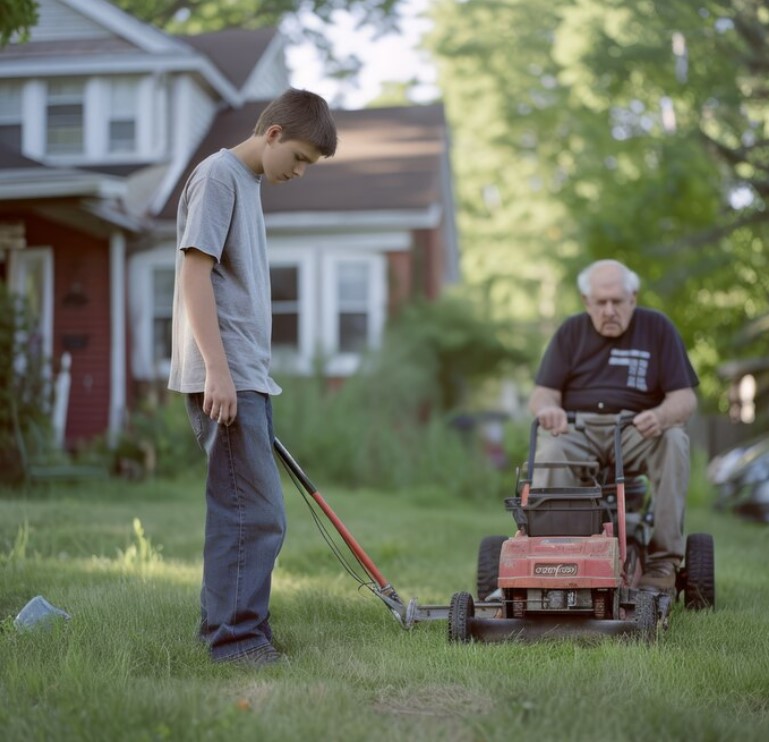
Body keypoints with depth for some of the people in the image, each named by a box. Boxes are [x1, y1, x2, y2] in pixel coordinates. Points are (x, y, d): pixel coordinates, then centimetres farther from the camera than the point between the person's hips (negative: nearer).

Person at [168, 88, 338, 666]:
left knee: (241, 509, 13)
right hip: (224, 377, -10)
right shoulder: (218, 176, -8)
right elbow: (195, 272, -16)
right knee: (257, 514, -11)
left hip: (245, 377, 10)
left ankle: (226, 626, 20)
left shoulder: (249, 183, 20)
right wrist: (218, 369, -22)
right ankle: (236, 635, -5)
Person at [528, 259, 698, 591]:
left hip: (636, 431, 0)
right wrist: (547, 409, -23)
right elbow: (542, 393, 4)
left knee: (674, 441, -32)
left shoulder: (657, 328, 5)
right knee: (550, 450, -33)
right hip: (576, 429, 0)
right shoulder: (571, 332, 10)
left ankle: (663, 558, -28)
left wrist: (662, 416, -26)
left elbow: (685, 398, -2)